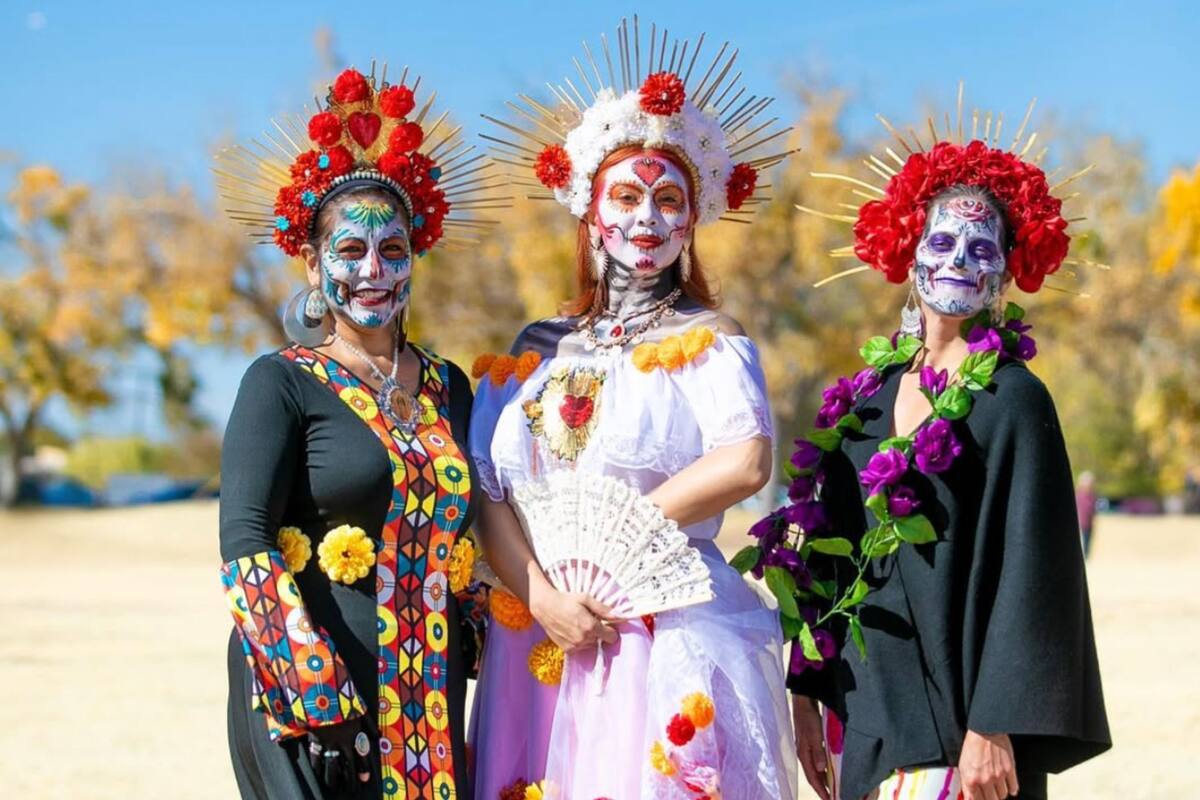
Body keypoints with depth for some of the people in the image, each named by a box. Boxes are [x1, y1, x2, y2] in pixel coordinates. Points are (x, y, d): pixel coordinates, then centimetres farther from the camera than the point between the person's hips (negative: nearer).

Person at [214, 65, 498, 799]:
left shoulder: (446, 387, 13)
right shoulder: (282, 383, -4)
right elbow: (245, 545, -13)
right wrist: (319, 697, -21)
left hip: (433, 703, 5)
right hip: (311, 699, -5)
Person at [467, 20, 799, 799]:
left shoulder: (707, 341, 3)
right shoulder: (535, 353, 12)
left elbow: (746, 463, -14)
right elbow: (487, 493, 4)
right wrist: (542, 595, -12)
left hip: (670, 643, -3)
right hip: (538, 648, 3)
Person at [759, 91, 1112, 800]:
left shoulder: (1012, 400, -8)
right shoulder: (866, 396, 9)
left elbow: (1028, 574, -12)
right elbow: (827, 556, 12)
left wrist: (994, 728, -17)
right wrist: (807, 695, 9)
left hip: (956, 718, -5)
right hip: (863, 709, 6)